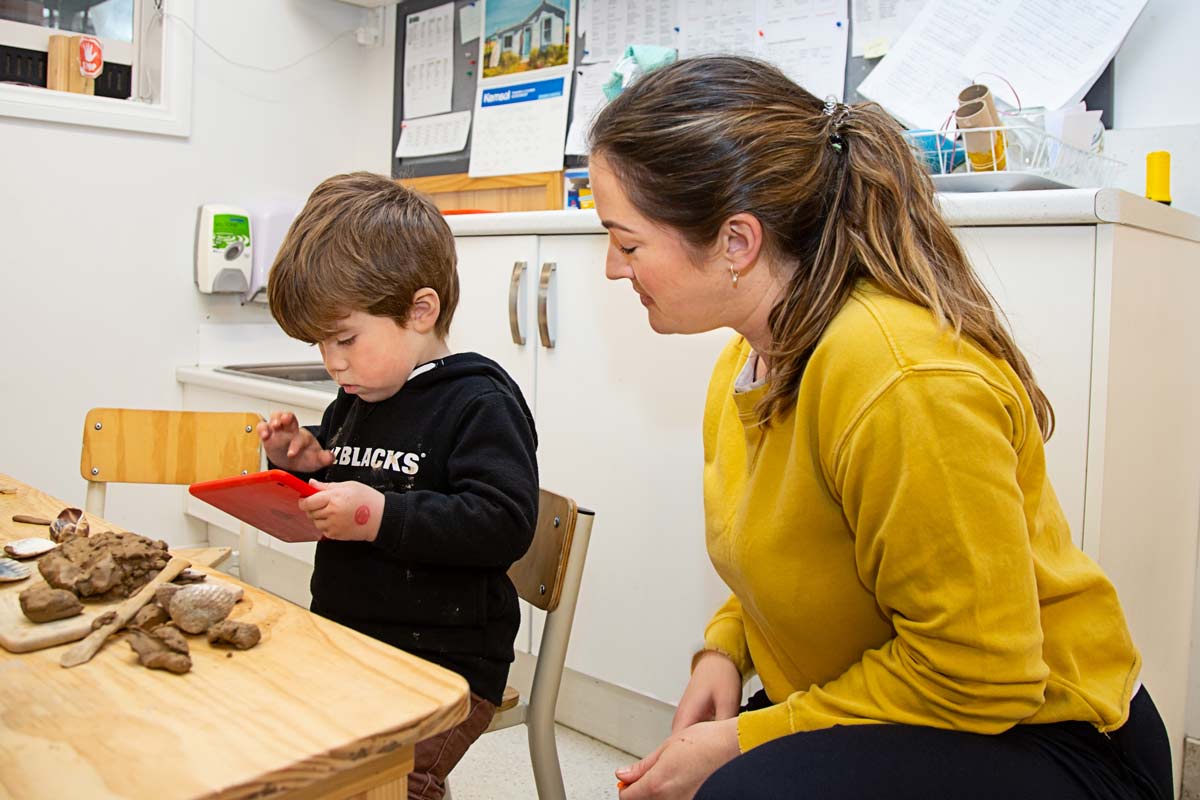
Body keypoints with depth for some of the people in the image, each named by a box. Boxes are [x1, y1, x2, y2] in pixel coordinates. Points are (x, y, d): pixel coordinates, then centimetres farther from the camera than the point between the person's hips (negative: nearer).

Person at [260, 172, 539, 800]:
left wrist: (382, 516, -25)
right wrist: (301, 465, 5)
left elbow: (504, 524, -22)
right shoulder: (354, 402, 13)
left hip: (442, 666, -8)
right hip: (340, 640, 8)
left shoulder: (479, 403, -12)